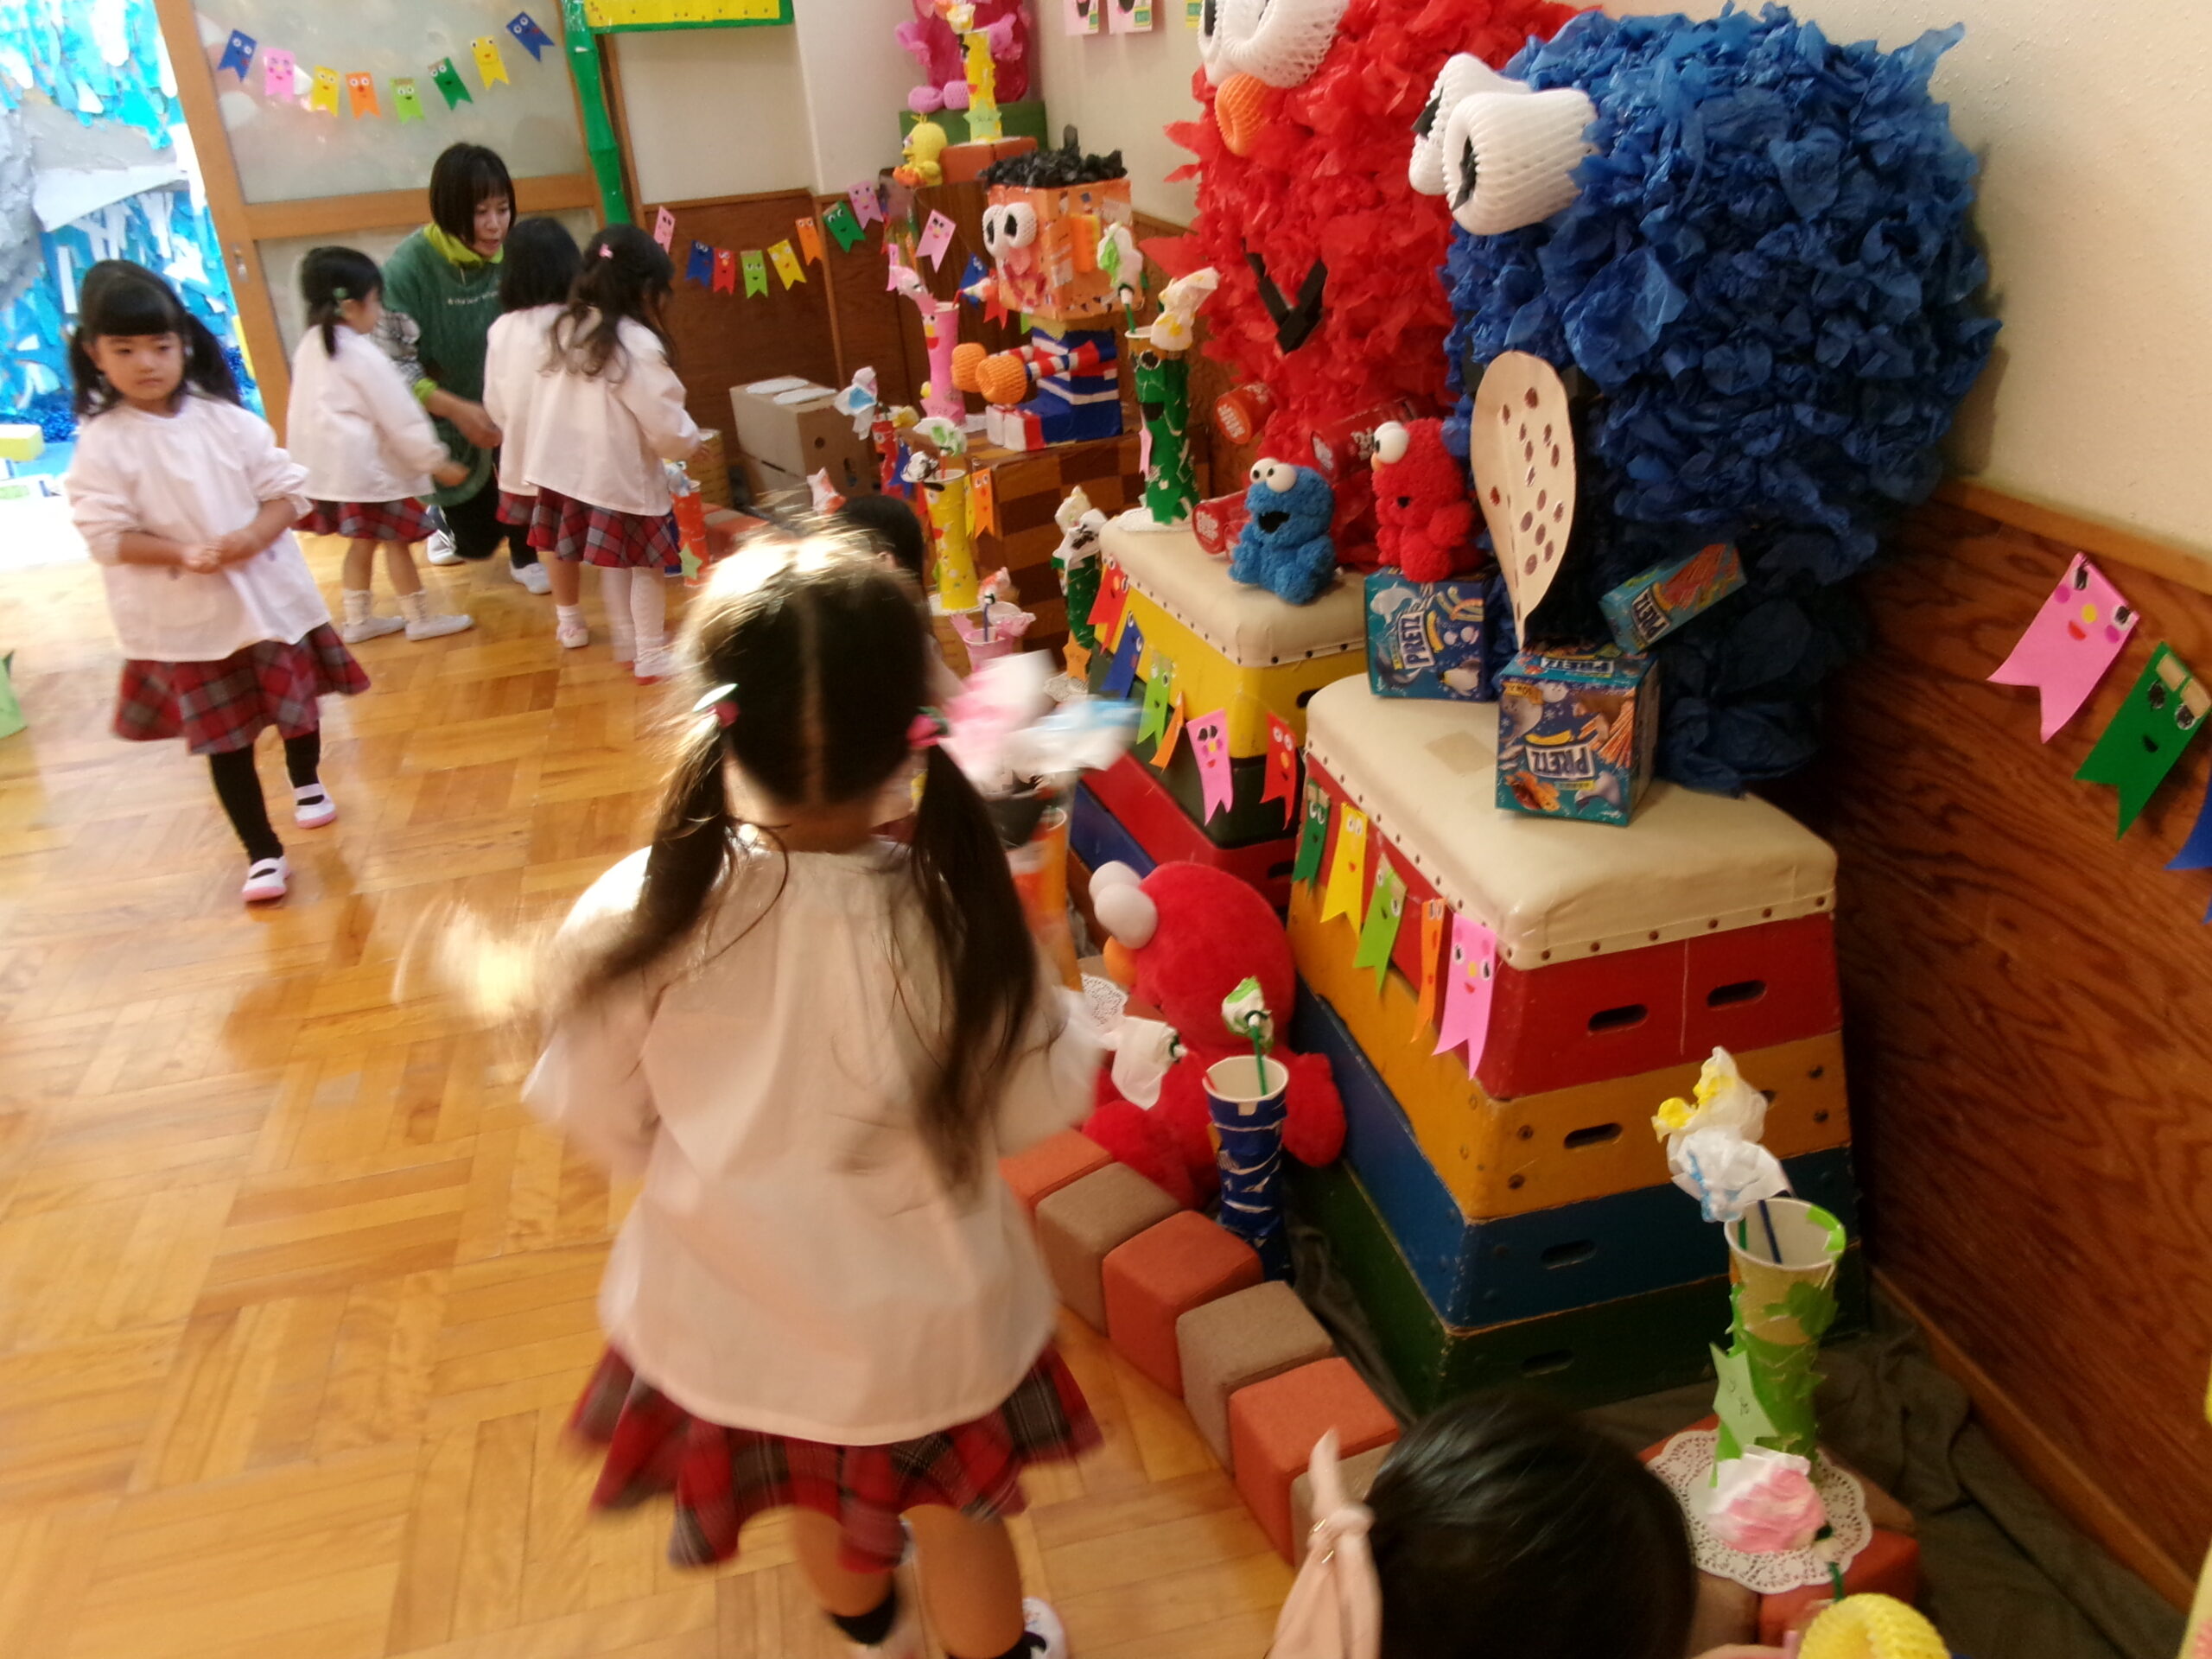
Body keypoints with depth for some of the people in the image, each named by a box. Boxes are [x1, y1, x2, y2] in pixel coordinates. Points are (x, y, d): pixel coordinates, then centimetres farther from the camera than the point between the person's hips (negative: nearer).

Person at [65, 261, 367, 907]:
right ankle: (262, 853, 16)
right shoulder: (101, 443, -9)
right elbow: (106, 536, -11)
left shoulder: (227, 420, -5)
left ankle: (307, 782, 51)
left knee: (297, 704, 19)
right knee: (224, 739, 4)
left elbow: (289, 491, -3)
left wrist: (252, 538, -21)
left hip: (269, 597, 2)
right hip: (185, 620, -2)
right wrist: (182, 554, -25)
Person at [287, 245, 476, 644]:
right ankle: (421, 619, 12)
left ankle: (358, 620, 25)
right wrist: (437, 462, -9)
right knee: (395, 542, 3)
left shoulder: (309, 348, 7)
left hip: (327, 465, 8)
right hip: (368, 467, -8)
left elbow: (305, 411, 15)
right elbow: (400, 417, -16)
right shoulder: (363, 356, -18)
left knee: (362, 541, 18)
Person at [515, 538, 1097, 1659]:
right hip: (927, 1315, -2)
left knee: (823, 1504, 33)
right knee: (955, 1518, 28)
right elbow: (1038, 1108, -15)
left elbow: (605, 1123, -10)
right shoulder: (959, 918, -31)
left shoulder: (638, 920, -27)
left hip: (741, 1311, 3)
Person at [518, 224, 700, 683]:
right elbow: (664, 421, -16)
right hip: (623, 473, -7)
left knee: (613, 562, 20)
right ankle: (652, 656, 11)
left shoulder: (564, 330, 4)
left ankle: (626, 641, 31)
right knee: (647, 564, 6)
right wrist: (690, 442, 4)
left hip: (573, 468, 7)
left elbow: (551, 404, 8)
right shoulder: (636, 343, -19)